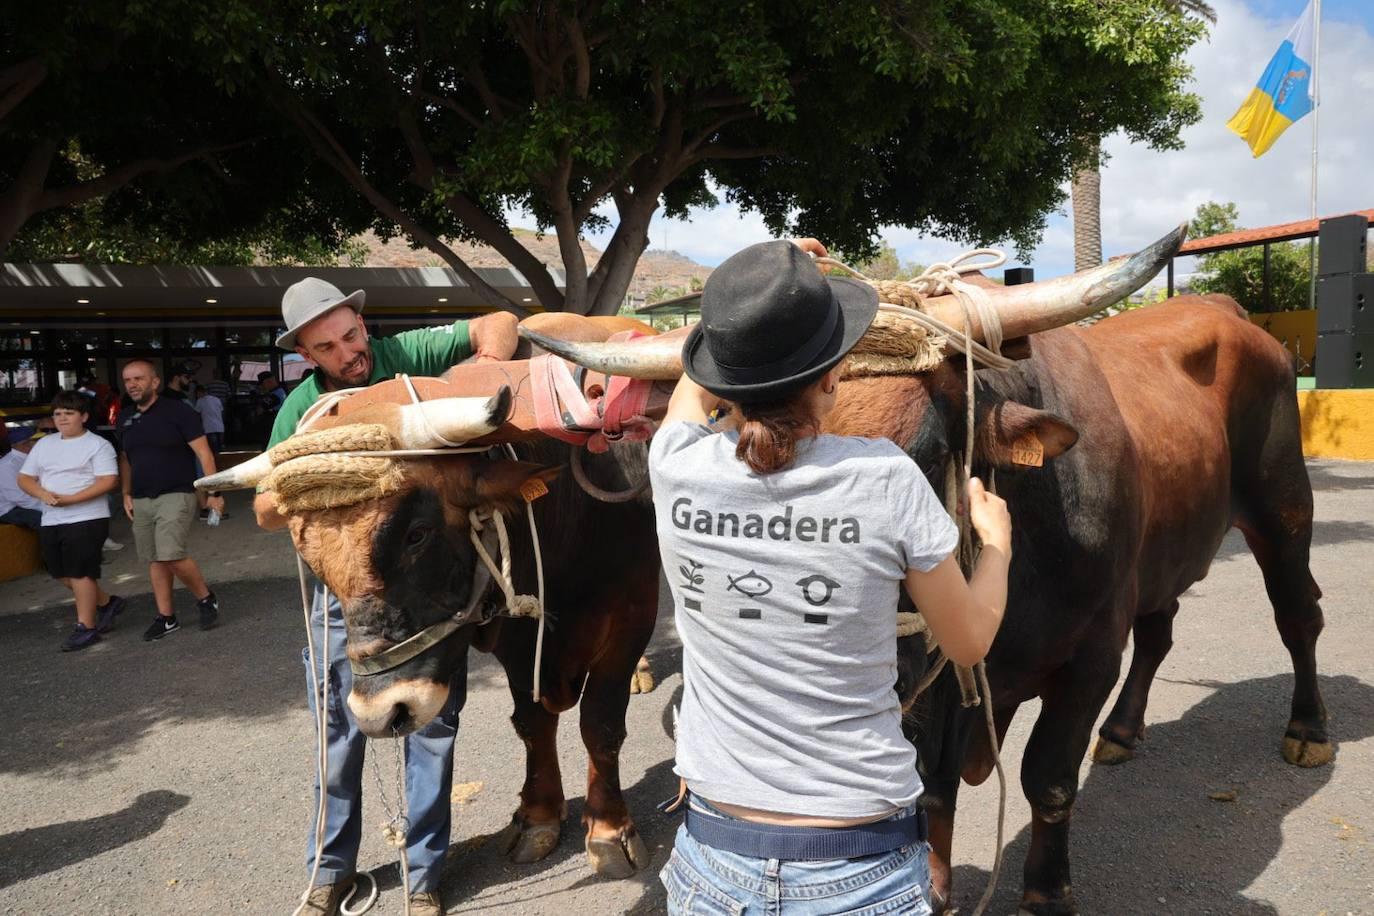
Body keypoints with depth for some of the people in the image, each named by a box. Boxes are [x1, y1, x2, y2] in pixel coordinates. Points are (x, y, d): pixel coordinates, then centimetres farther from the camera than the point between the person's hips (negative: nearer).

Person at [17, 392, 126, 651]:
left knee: (80, 572, -5)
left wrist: (70, 499, -22)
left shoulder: (98, 445, -6)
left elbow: (108, 481, -16)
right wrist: (43, 494, -10)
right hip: (51, 521, 7)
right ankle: (106, 603, 31)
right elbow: (24, 478, 12)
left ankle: (86, 627, 6)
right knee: (61, 573, 13)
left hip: (86, 519, -7)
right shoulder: (44, 444, 13)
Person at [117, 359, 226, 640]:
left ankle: (206, 598, 4)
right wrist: (126, 495, 15)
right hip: (141, 501, 7)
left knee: (171, 555, -18)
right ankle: (166, 617, 18)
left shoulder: (177, 411, -8)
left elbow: (203, 452, -10)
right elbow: (125, 459, 23)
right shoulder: (125, 419, 11)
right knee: (154, 560, 9)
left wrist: (215, 492, -14)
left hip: (176, 496, -7)